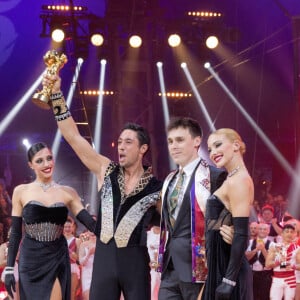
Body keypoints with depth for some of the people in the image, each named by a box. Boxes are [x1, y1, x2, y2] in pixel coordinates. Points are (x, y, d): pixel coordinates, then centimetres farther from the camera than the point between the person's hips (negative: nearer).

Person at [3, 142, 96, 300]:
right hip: (31, 260, 0)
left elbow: (90, 222, -3)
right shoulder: (21, 191, 1)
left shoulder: (67, 192, 4)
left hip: (58, 259, 0)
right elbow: (15, 232, 3)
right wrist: (9, 267, -2)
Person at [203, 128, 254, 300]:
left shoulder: (238, 180, -14)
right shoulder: (233, 180, 16)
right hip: (221, 264, 9)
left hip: (228, 268, -9)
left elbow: (242, 234, -20)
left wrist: (228, 280, -22)